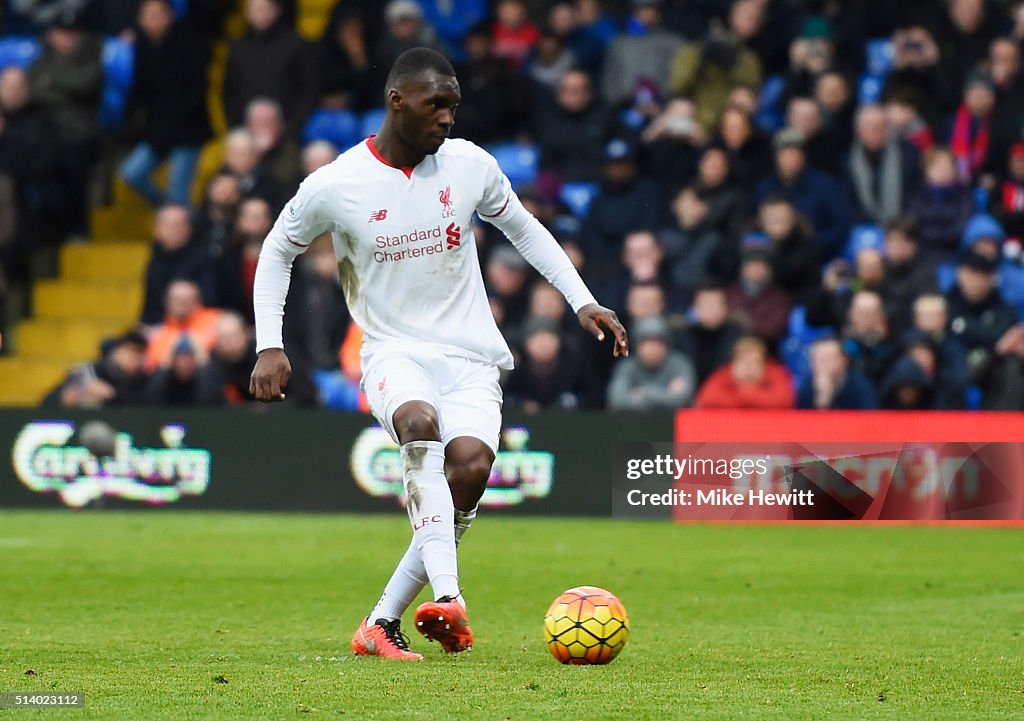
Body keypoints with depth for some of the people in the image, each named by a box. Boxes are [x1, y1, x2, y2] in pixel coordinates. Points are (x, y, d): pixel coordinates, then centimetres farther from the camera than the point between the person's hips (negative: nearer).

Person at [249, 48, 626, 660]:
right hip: (394, 352, -2)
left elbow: (524, 229, 18)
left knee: (472, 465, -26)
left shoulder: (471, 165, 1)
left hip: (471, 356, 2)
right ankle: (448, 598, -46)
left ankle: (383, 622, -14)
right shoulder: (336, 185, -6)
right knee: (420, 421, -37)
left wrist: (583, 301, 9)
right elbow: (278, 251, 10)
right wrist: (270, 346, 1)